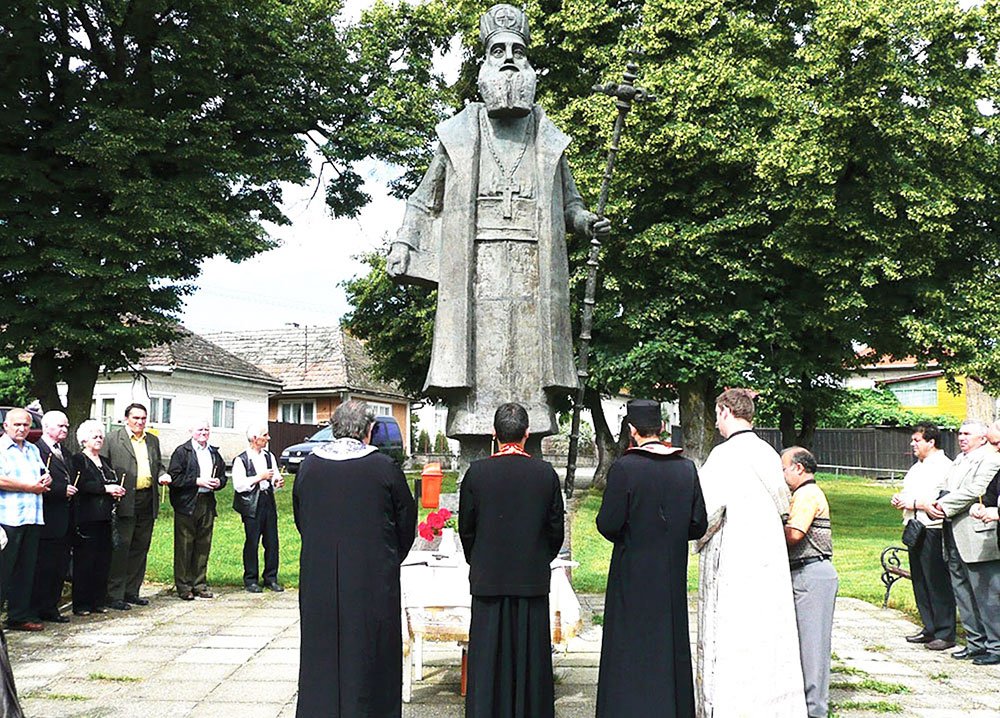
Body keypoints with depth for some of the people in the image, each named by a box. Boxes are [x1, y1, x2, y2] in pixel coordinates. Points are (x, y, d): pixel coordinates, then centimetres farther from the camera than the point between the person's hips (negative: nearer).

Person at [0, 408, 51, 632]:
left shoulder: (33, 450, 21)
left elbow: (44, 474, 26)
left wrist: (45, 480, 2)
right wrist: (29, 487, -11)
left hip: (32, 519, 7)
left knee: (26, 570, 10)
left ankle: (20, 616, 17)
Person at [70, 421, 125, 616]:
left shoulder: (105, 462, 22)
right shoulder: (77, 460, -2)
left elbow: (115, 482, 23)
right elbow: (80, 484, -16)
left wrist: (118, 490, 1)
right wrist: (105, 488, -18)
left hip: (104, 518, 7)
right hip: (85, 517, -7)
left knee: (103, 561, 6)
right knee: (84, 561, -5)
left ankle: (97, 601, 12)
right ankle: (80, 604, 1)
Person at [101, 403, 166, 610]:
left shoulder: (153, 440, 17)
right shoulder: (113, 438, -1)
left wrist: (162, 475, 4)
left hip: (147, 501, 6)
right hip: (125, 501, -6)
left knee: (140, 548, 11)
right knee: (121, 548, -6)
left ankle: (131, 591, 21)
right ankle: (114, 595, -1)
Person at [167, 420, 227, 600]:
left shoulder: (215, 454, 16)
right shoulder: (182, 452, -3)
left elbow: (223, 476, 23)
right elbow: (174, 478, -11)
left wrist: (218, 482, 0)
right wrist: (197, 481, -16)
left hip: (207, 504, 5)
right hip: (186, 504, -5)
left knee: (203, 545, 8)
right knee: (184, 547, -1)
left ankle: (199, 584, 17)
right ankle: (183, 586, 6)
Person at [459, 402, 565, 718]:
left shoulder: (476, 472, -8)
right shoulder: (546, 474, -6)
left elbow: (466, 529, 0)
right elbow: (556, 530, 1)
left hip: (488, 579, 0)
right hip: (533, 582, 1)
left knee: (488, 658, 7)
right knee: (530, 656, 10)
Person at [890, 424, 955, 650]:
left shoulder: (944, 466, -10)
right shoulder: (916, 468, 19)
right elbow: (906, 491, 30)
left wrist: (914, 502, -19)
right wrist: (898, 498, 7)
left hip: (933, 530, -9)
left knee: (938, 582, -5)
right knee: (920, 581, 12)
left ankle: (945, 633, 2)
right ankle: (929, 628, 21)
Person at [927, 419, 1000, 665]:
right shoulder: (959, 460, 20)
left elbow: (974, 492, -18)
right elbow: (947, 491, 17)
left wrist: (943, 507, -13)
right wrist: (936, 507, -4)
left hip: (979, 538, -9)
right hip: (955, 539, 9)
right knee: (963, 594, 13)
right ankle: (976, 642, 22)